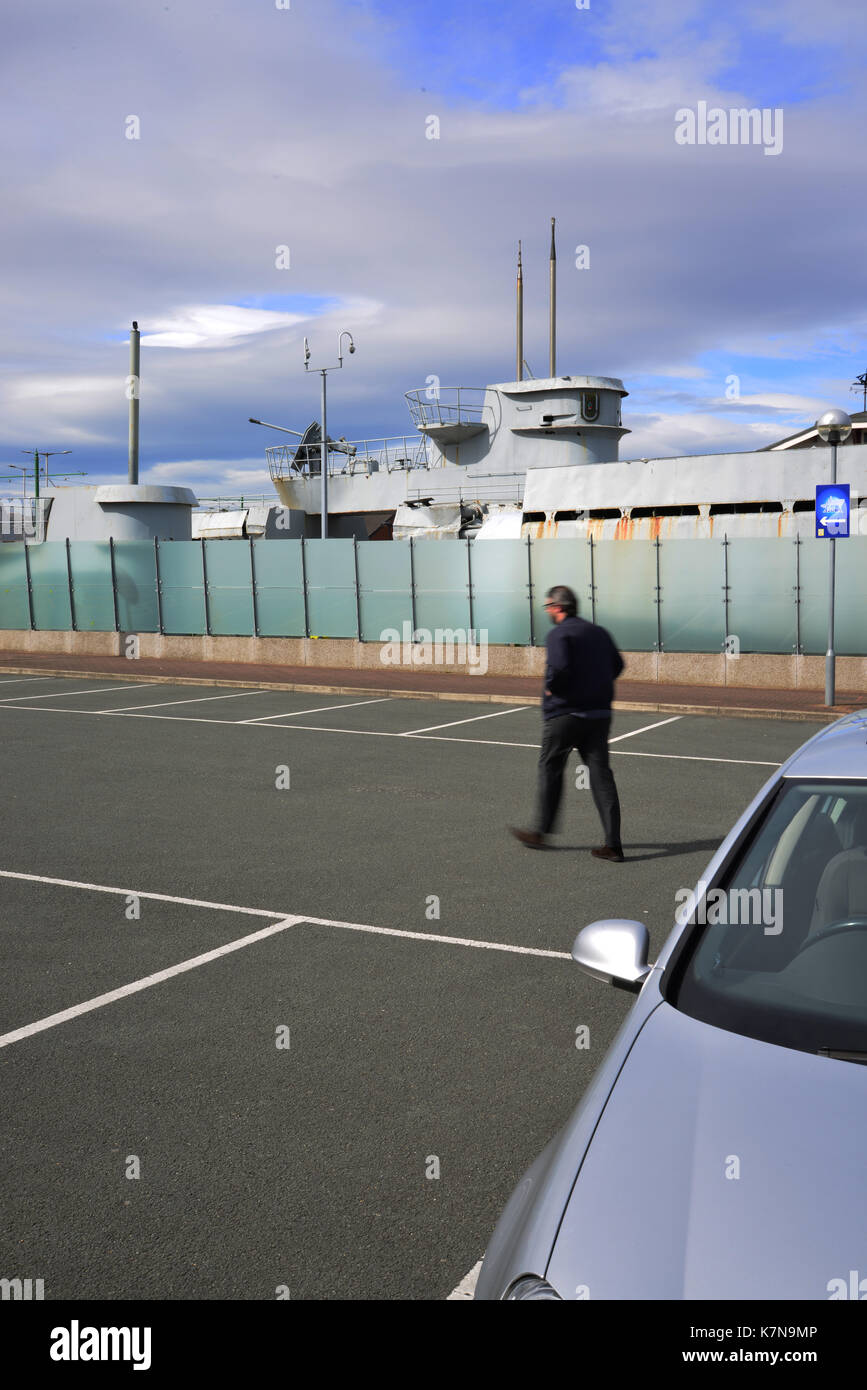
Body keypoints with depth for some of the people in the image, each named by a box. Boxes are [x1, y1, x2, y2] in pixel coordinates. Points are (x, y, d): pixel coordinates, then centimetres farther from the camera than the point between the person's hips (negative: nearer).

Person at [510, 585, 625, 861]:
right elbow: (617, 665, 18)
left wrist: (551, 688, -9)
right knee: (600, 773, 4)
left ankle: (541, 832, 22)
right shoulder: (599, 632, 12)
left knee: (550, 769, 11)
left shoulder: (558, 634, -12)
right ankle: (613, 844, -1)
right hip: (599, 712, 6)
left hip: (565, 713, -6)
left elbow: (559, 667, -27)